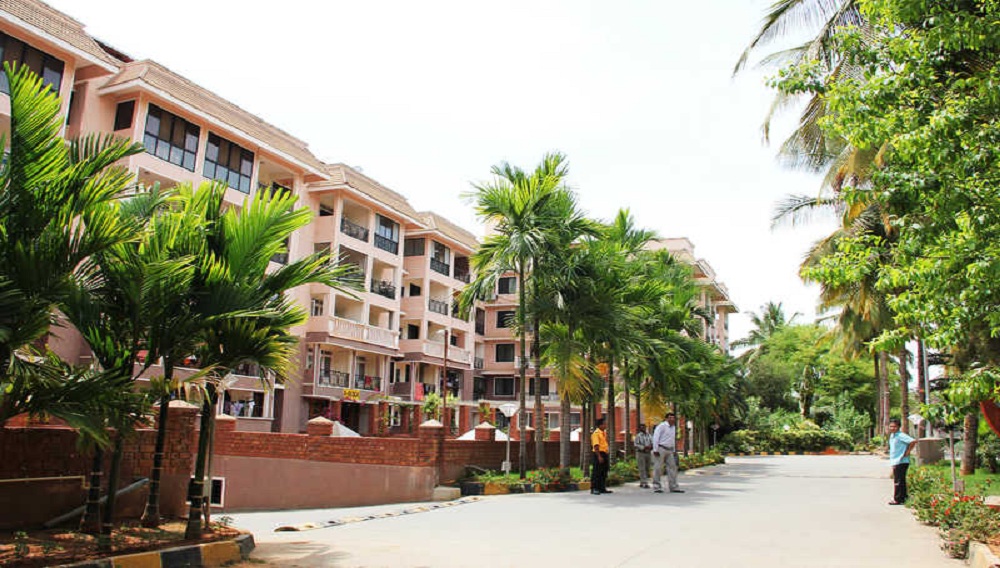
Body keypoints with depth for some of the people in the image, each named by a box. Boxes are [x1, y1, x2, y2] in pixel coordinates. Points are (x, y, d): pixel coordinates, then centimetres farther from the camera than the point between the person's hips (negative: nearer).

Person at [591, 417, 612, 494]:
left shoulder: (603, 433, 16)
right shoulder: (596, 433, -12)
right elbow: (596, 446, -19)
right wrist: (599, 456, -25)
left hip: (604, 453, 9)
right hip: (599, 454, -9)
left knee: (604, 472, 12)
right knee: (597, 472, -6)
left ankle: (602, 488, 20)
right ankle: (594, 488, -1)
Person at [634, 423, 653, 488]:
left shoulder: (649, 435, 12)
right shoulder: (638, 436, -4)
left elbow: (652, 443, 9)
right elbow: (636, 445, -11)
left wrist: (650, 446, -13)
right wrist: (644, 447, -21)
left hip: (647, 453, 6)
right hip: (640, 453, -6)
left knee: (647, 469, 8)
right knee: (642, 469, -9)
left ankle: (641, 483, 19)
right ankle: (644, 483, -12)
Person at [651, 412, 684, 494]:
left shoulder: (673, 427, 14)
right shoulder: (662, 425, -10)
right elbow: (655, 437, -15)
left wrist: (674, 451, 20)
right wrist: (655, 450, -20)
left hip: (669, 451, 8)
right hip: (660, 449, -7)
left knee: (672, 467, 0)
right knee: (658, 468, -4)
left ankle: (673, 487, 1)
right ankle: (656, 487, 1)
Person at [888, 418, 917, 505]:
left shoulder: (900, 435, -16)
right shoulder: (892, 435, 13)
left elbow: (913, 441, -26)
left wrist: (907, 452, -18)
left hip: (901, 462, -9)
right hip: (895, 462, 9)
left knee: (898, 481, -5)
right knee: (901, 481, 15)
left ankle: (898, 499, 0)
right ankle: (902, 498, 22)